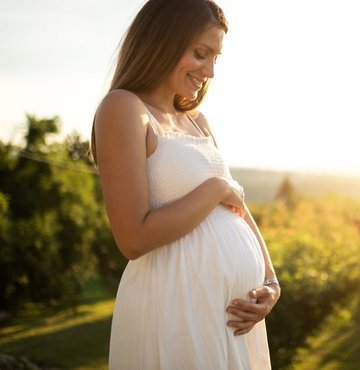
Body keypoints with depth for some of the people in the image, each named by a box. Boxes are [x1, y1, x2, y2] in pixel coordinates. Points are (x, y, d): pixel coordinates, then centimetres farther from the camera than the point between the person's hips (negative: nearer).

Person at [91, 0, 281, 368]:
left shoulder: (196, 120, 13)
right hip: (179, 308, -8)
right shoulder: (124, 108, -11)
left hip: (235, 307, 8)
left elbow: (238, 207, 13)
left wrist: (270, 282, -2)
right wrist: (216, 189, -11)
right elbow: (134, 238, -20)